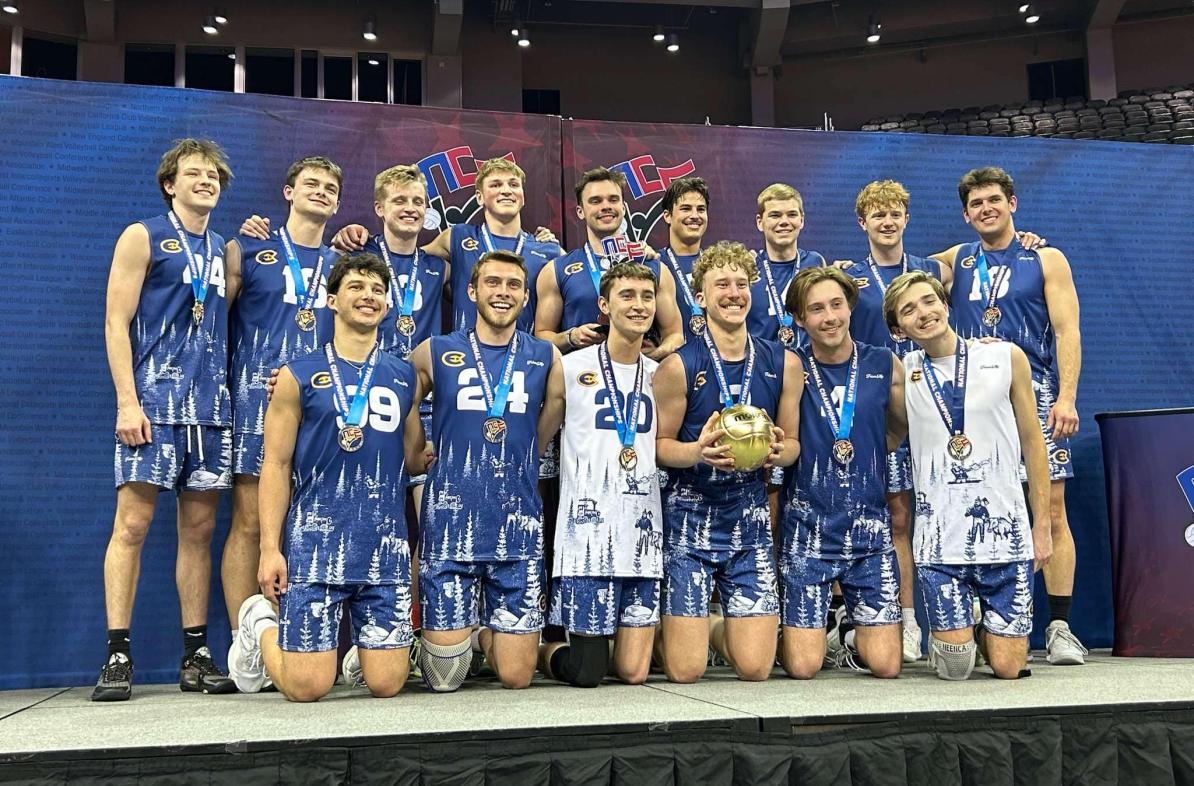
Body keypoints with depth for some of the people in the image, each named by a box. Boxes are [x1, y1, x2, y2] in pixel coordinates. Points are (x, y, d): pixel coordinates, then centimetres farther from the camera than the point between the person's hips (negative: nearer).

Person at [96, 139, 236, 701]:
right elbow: (116, 322, -4)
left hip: (211, 406, 5)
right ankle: (117, 656, -2)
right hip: (154, 403, -5)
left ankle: (196, 656, 10)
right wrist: (127, 401, -12)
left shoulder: (223, 251, 20)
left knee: (199, 529, 5)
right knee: (132, 523, -7)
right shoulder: (143, 238, 5)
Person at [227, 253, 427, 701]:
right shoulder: (298, 377, 2)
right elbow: (276, 466, 0)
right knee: (308, 688, -3)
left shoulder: (405, 378, 12)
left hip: (386, 546, 3)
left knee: (386, 684, 0)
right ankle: (261, 626, 27)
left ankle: (359, 642, 33)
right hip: (315, 543, -3)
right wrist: (270, 547, -6)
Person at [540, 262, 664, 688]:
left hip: (643, 532, 4)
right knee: (587, 672, -1)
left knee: (633, 672, 2)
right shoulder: (572, 368, -1)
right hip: (587, 530, -4)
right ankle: (543, 650, 30)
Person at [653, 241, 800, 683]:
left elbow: (791, 441, 12)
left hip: (749, 517, 3)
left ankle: (719, 631, 33)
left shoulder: (784, 364, 3)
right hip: (690, 516, -3)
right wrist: (698, 451, -24)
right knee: (686, 671, -2)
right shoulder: (679, 367, -8)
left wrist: (778, 451, -12)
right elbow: (658, 444, -4)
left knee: (755, 668, 0)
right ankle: (662, 630, 33)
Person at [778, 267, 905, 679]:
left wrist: (863, 456, 7)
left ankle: (853, 637, 30)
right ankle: (785, 634, 29)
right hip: (807, 525, -2)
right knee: (803, 667, -4)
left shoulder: (885, 365, 3)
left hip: (870, 525, 2)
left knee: (884, 665, -2)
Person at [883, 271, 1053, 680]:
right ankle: (946, 634, 32)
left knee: (1007, 667, 2)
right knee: (955, 667, -1)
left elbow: (1032, 442, 6)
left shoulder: (1007, 358, 2)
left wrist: (1042, 525, 4)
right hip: (939, 535, 0)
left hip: (1004, 527, 0)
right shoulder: (902, 373, 3)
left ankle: (987, 631, 35)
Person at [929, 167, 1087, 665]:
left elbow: (1067, 333, 1)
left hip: (1034, 399, -2)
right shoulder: (955, 262, 15)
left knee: (1051, 509, -7)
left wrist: (1066, 398, -11)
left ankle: (1059, 627, -2)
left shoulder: (1046, 260, 8)